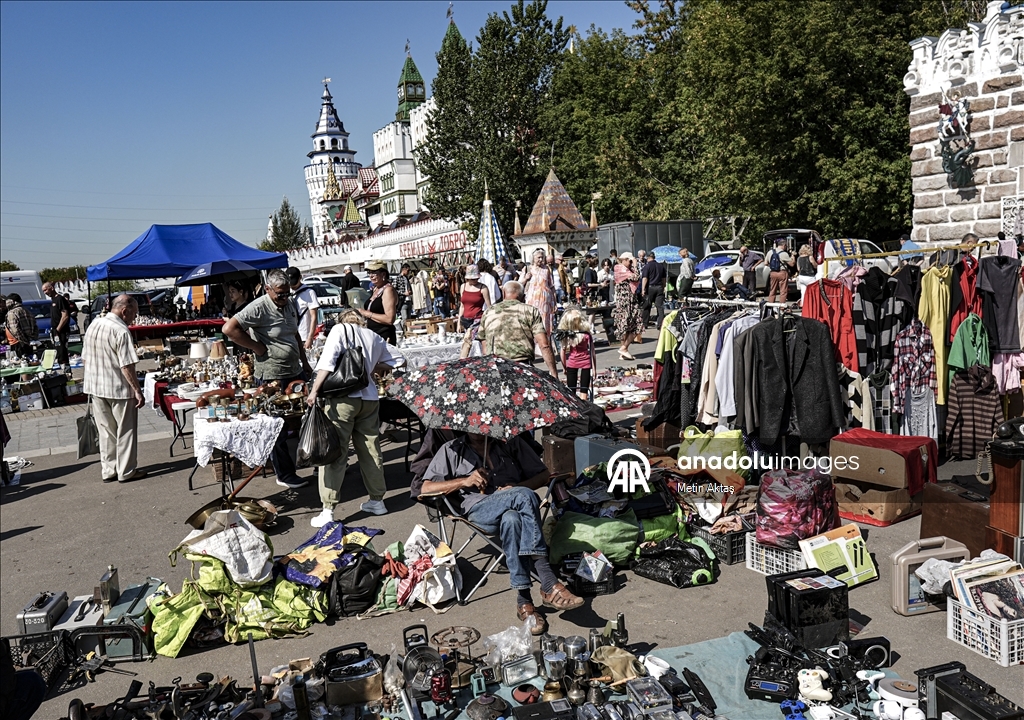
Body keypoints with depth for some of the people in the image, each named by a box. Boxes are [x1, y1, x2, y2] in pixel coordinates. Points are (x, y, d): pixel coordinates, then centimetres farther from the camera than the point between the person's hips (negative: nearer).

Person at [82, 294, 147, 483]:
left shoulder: (93, 325, 5)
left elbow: (85, 359, 12)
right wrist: (137, 391, -16)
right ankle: (126, 472, 12)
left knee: (106, 432, 15)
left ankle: (108, 471, 22)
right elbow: (127, 366, -21)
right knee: (125, 432, 5)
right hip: (119, 389, -7)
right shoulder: (121, 331, -19)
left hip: (95, 388, 7)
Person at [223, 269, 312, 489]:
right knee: (279, 428, 3)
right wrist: (257, 347, -20)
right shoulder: (259, 307, -16)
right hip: (273, 376, -8)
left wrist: (305, 362, 19)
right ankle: (285, 475, 14)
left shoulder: (289, 304, 9)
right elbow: (229, 329, -24)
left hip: (296, 372, 8)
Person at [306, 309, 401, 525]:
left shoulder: (339, 330, 2)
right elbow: (392, 362, 18)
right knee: (371, 450, 15)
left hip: (342, 397, -4)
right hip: (369, 397, 5)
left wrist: (314, 390, -10)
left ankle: (328, 510, -2)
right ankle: (377, 500, 27)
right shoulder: (374, 337, 14)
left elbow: (327, 363, -10)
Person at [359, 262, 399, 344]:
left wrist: (368, 314, -16)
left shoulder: (388, 290, -12)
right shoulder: (375, 289, 15)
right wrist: (362, 311, 12)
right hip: (372, 335, 8)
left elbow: (390, 319, -21)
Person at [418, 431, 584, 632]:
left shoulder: (511, 442, 20)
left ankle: (524, 600, -41)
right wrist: (464, 481, -3)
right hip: (480, 510, -2)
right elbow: (425, 489, 9)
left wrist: (517, 487, -6)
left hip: (516, 507, 2)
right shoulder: (452, 450, 17)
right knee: (524, 496, -34)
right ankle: (549, 584, -42)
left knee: (511, 519, -38)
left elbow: (544, 475, 14)